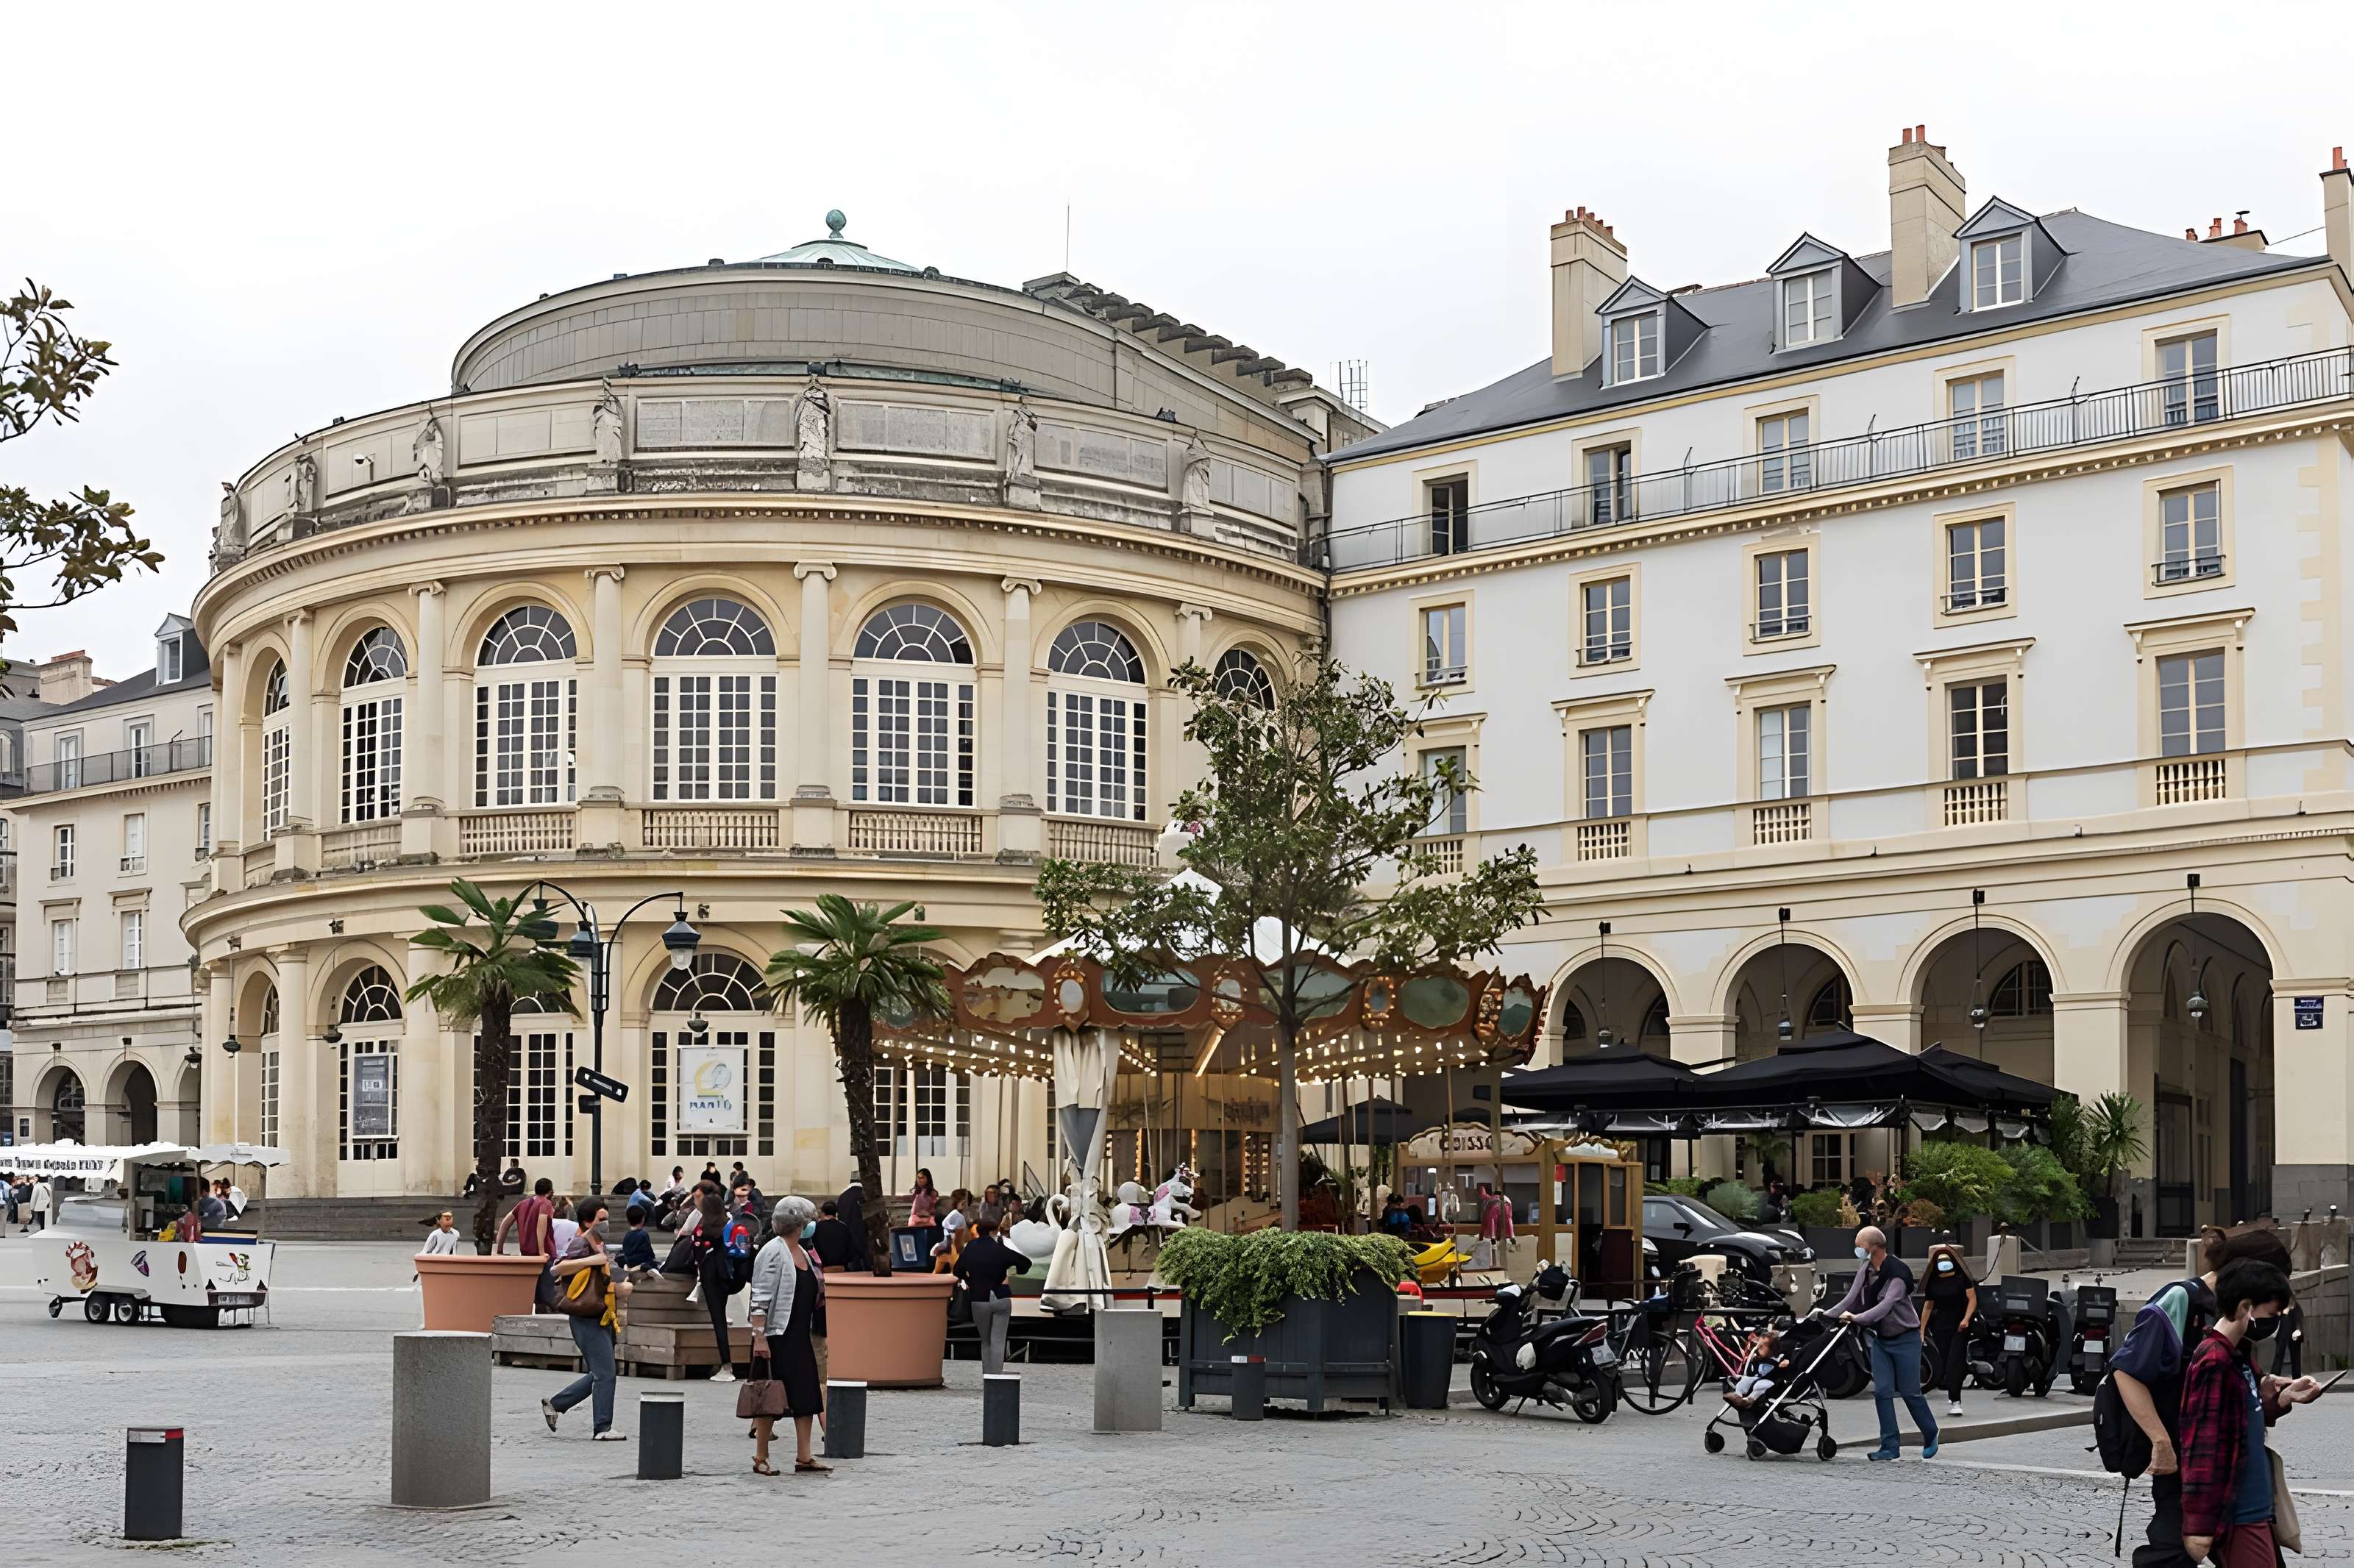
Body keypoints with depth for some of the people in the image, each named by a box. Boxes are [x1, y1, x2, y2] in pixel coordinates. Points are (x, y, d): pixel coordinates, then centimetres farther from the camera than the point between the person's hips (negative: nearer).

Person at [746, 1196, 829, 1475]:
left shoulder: (802, 1253, 14)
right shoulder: (773, 1252, -11)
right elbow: (761, 1298, -16)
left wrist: (820, 1286, 9)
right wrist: (759, 1336, -21)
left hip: (800, 1337, 8)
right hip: (776, 1335, -8)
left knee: (806, 1397, 6)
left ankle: (803, 1458, 9)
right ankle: (760, 1458, 7)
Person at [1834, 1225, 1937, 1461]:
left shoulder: (1898, 1272, -23)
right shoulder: (1865, 1271, 1)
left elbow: (1885, 1306, -33)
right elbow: (1851, 1299, 2)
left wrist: (1856, 1318, -43)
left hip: (1904, 1339, -6)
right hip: (1880, 1339, 6)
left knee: (1910, 1392, 1)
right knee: (1882, 1392, -2)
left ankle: (1931, 1437, 23)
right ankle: (1890, 1446, 0)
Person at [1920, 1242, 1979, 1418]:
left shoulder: (1962, 1277, -2)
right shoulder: (1933, 1281, 7)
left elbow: (1972, 1299, -6)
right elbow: (1928, 1306, 13)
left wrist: (1966, 1319, -21)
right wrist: (1921, 1331, 10)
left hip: (1959, 1327, -3)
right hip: (1940, 1328, 3)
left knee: (1955, 1364, -12)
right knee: (1943, 1365, 1)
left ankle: (1955, 1402, -12)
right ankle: (1952, 1398, 14)